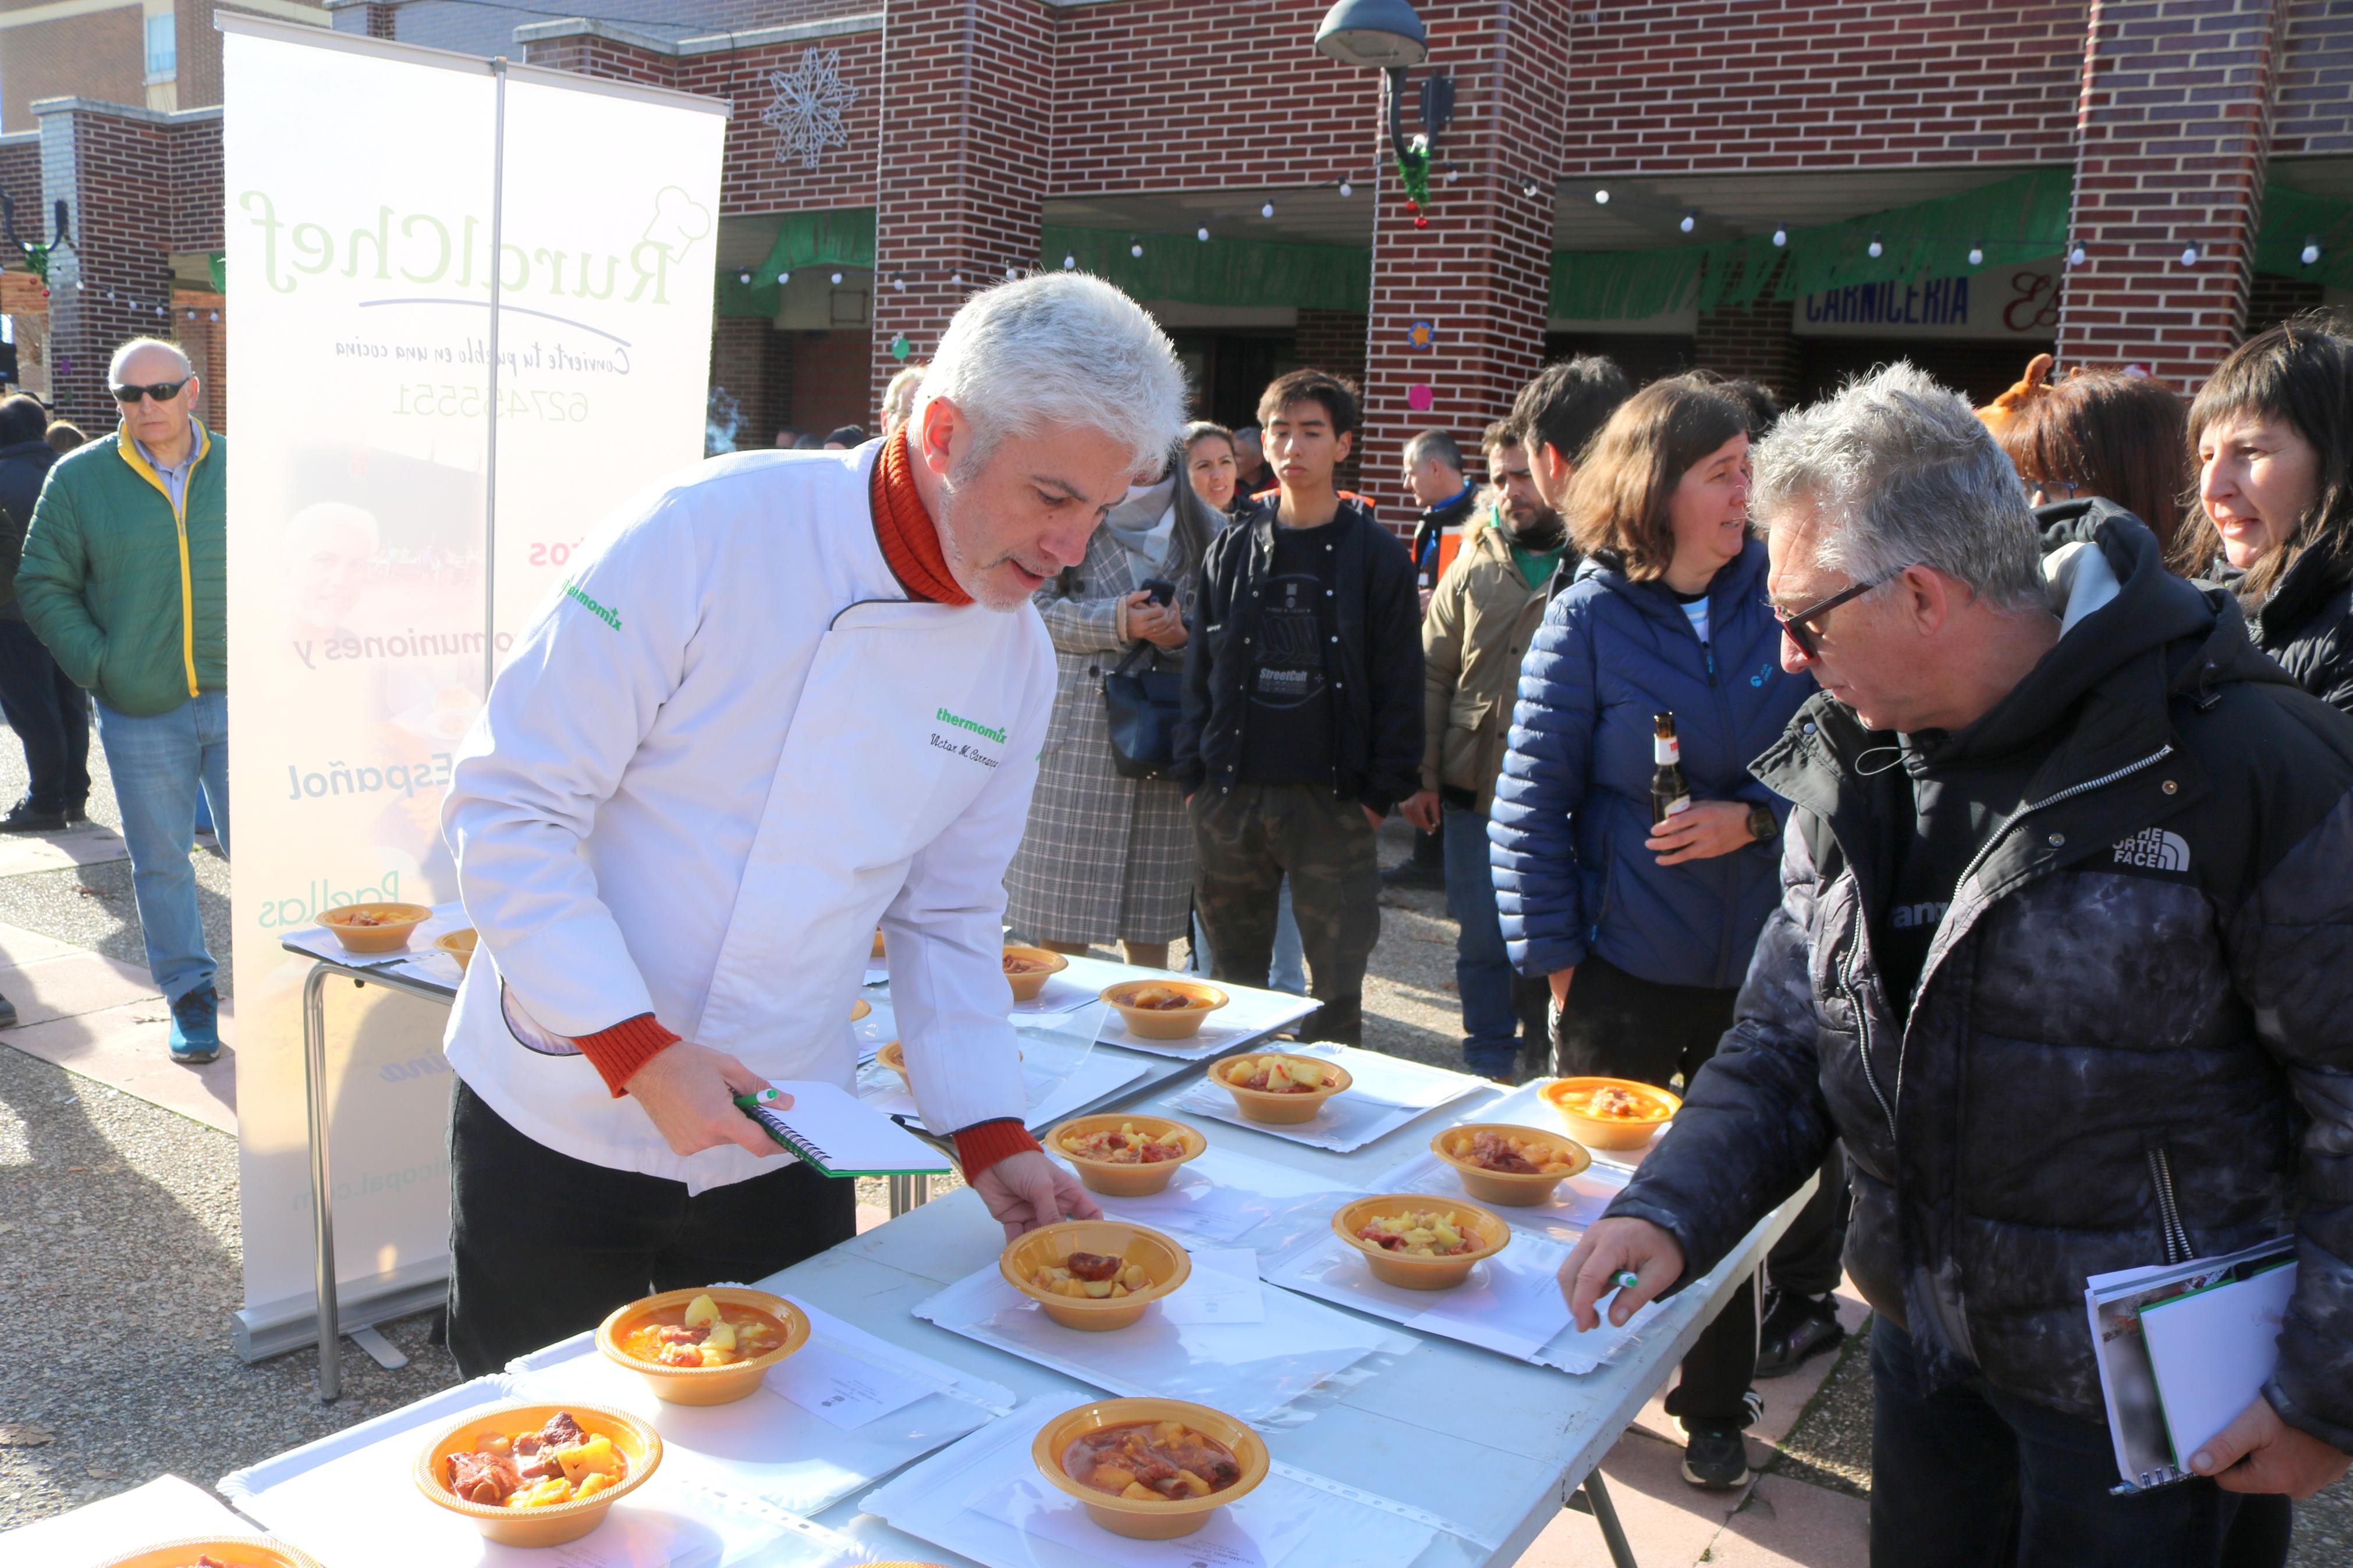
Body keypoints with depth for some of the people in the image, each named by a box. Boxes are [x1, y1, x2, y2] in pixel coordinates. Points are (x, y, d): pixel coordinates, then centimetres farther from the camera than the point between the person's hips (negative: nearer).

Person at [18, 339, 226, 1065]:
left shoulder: (239, 470, 3)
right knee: (160, 859, 8)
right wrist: (98, 666, -7)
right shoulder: (78, 478, 1)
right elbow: (42, 584, 4)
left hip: (238, 697, 0)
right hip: (139, 711, 0)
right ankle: (189, 993, 21)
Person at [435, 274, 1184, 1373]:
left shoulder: (1018, 660, -2)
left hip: (779, 1147, 4)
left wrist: (991, 1138, 0)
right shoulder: (709, 533, -20)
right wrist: (641, 1052, -23)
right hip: (566, 1121, -4)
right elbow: (508, 804, -18)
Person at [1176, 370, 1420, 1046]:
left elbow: (1399, 684, -2)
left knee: (1336, 988, 3)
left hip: (1331, 800, -3)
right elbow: (1200, 669, 9)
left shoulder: (1377, 556, -1)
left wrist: (1382, 791, -7)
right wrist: (1193, 773, 3)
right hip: (1231, 796, 3)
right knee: (1231, 982, 13)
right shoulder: (1232, 551, 8)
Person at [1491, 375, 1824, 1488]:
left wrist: (1756, 820, -15)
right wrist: (1554, 956, -7)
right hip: (1624, 968, -2)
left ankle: (1716, 1410, 36)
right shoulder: (1587, 619, -8)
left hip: (1755, 966, 2)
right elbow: (1531, 801, -5)